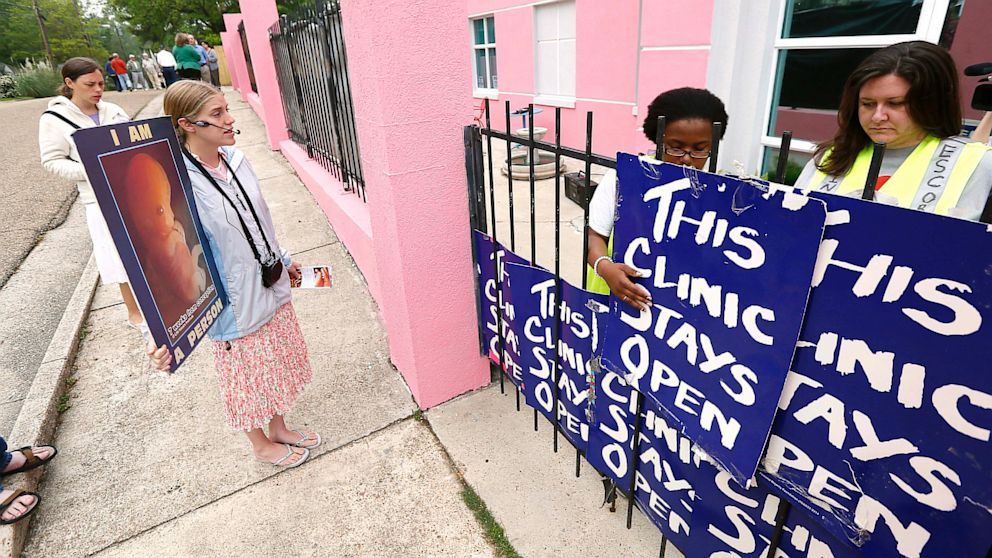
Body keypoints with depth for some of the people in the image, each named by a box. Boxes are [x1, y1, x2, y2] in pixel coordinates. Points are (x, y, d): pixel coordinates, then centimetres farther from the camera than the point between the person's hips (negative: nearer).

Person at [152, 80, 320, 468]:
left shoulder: (236, 160, -2)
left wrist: (283, 260, 22)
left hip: (271, 287, 7)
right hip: (235, 302, -6)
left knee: (277, 364, 23)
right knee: (248, 377, 16)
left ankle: (280, 428, 47)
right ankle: (261, 445, 42)